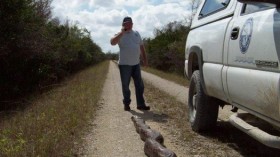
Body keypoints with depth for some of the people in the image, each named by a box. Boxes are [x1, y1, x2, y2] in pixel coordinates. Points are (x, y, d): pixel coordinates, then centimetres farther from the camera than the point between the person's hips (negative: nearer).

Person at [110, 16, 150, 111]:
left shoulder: (136, 34, 11)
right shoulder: (120, 35, -5)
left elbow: (141, 47, 16)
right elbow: (112, 42, -26)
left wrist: (145, 59, 12)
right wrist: (122, 32, -24)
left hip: (136, 64, 5)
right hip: (124, 64, -5)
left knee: (140, 85, 6)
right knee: (125, 86, 4)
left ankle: (141, 104, 13)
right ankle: (126, 104, 18)